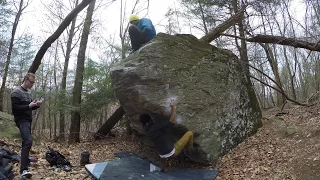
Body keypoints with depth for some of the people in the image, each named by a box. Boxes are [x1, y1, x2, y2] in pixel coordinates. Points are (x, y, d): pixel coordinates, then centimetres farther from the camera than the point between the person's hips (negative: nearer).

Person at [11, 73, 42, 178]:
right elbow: (15, 108, -17)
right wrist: (29, 106, -23)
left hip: (28, 120, 10)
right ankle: (23, 169, -25)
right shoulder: (16, 92, -10)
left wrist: (36, 105, 3)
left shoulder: (28, 92, 17)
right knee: (28, 141, -23)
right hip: (21, 120, -9)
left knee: (26, 142, 15)